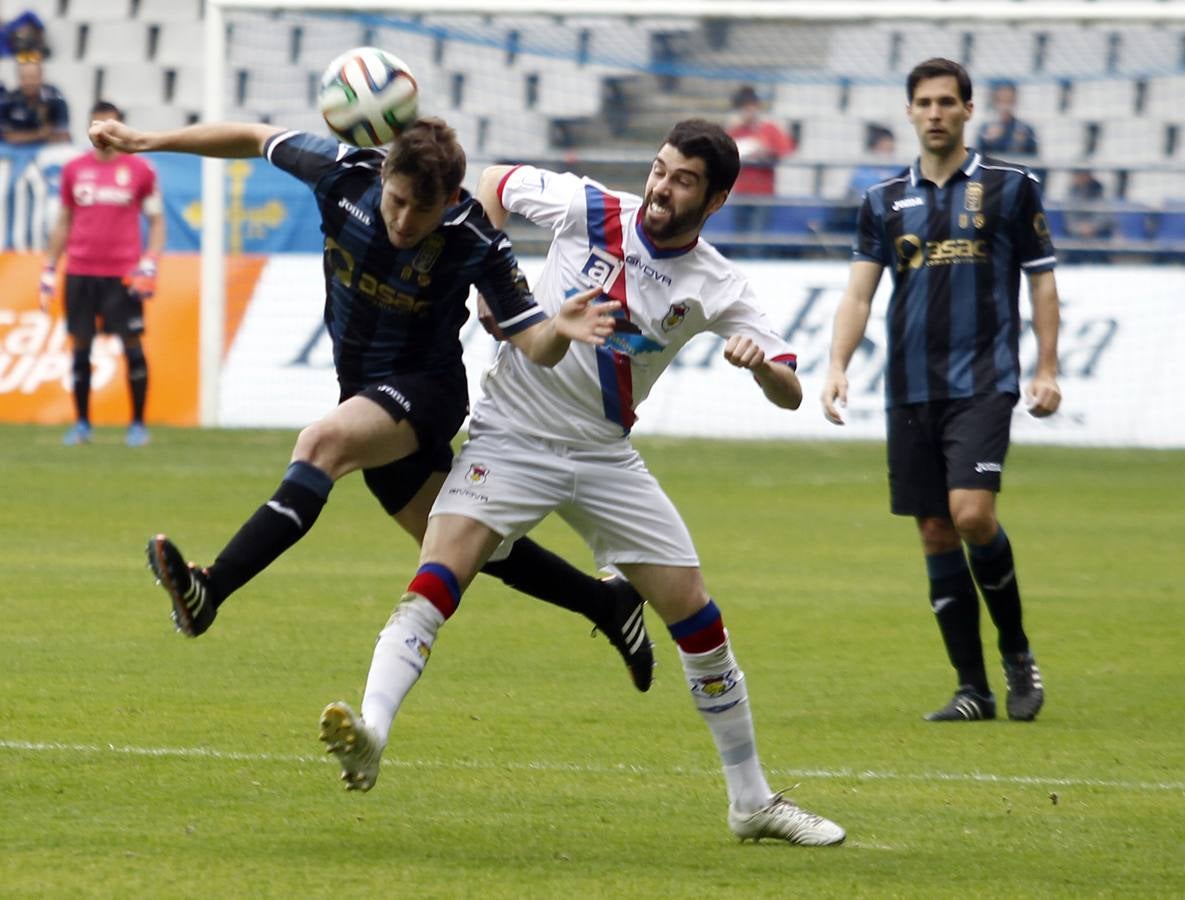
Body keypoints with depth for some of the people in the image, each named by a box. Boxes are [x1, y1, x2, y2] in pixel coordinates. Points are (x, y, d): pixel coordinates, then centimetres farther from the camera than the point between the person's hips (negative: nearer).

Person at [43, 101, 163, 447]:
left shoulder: (140, 170, 0)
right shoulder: (74, 169, 8)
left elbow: (156, 220, 6)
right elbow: (63, 221, 16)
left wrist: (150, 263, -7)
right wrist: (49, 268, 12)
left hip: (123, 275, -3)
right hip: (80, 273, 3)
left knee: (133, 347, -6)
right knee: (80, 347, 5)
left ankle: (138, 424, 3)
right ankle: (81, 424, 13)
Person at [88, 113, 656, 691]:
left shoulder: (475, 242, -25)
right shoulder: (347, 173, -16)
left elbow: (533, 347, -22)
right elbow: (256, 139, 0)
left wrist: (560, 331, -46)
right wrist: (148, 142, 2)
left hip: (424, 387, -6)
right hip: (365, 391, 6)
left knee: (322, 444, -34)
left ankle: (206, 593, -43)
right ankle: (607, 605, 36)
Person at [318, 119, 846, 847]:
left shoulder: (716, 288, -6)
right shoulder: (591, 210, -8)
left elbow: (790, 394, -8)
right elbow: (496, 184, 9)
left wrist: (761, 363, -31)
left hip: (606, 458, 3)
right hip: (511, 442, -2)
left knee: (697, 615, 3)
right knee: (436, 580, -26)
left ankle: (753, 801, 17)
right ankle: (370, 731, -42)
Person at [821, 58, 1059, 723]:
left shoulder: (1010, 187, 3)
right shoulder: (887, 200, 12)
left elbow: (1043, 281, 6)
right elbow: (860, 292, 9)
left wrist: (1048, 370, 0)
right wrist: (838, 364, -6)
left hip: (983, 384, -4)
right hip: (912, 389, 4)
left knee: (971, 513, -20)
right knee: (936, 533, 2)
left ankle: (1017, 651, 2)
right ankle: (974, 689, 9)